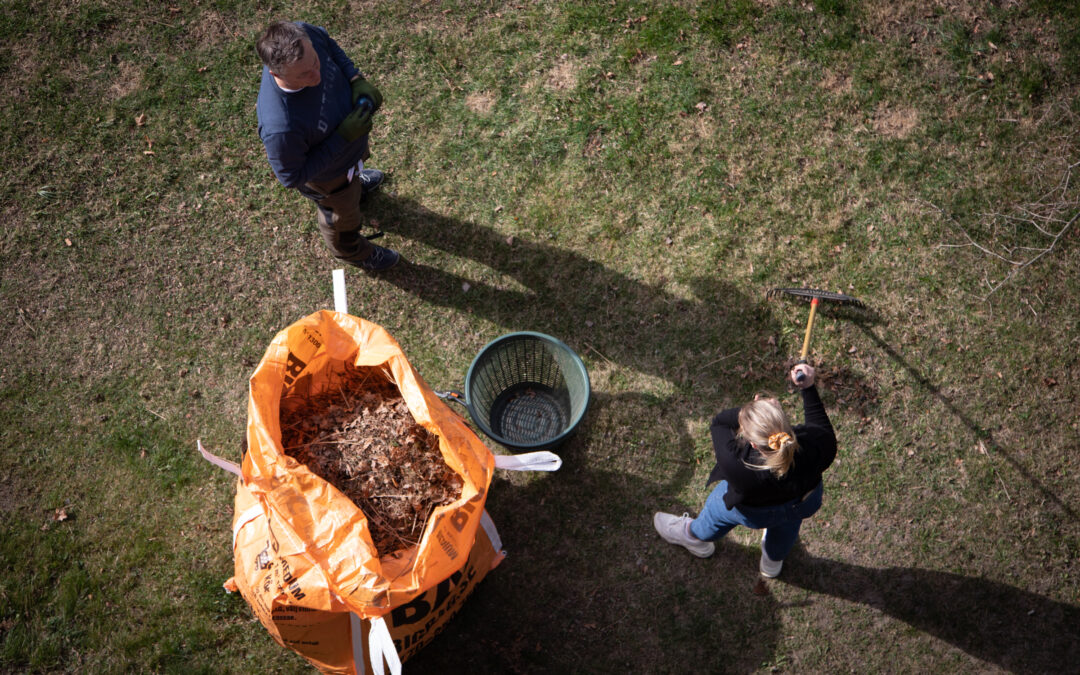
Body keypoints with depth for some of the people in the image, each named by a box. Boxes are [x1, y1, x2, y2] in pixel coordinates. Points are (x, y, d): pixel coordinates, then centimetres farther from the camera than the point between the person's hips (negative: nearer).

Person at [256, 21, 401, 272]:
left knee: (358, 162, 41)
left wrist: (356, 80, -23)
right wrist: (343, 137, -36)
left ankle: (355, 183, 78)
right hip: (328, 175, -5)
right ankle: (351, 251, 65)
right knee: (342, 216, 29)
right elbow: (291, 177, -31)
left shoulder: (304, 35, -34)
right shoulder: (280, 128, -50)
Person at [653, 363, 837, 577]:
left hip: (756, 513, -2)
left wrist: (746, 410, -32)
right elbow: (821, 426, -14)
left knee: (719, 508, 32)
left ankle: (696, 536, 65)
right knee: (788, 518, 40)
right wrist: (809, 388, -12)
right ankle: (774, 561, 69)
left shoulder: (738, 466, -46)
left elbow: (719, 423, -27)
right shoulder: (814, 446, -40)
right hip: (806, 504, 3)